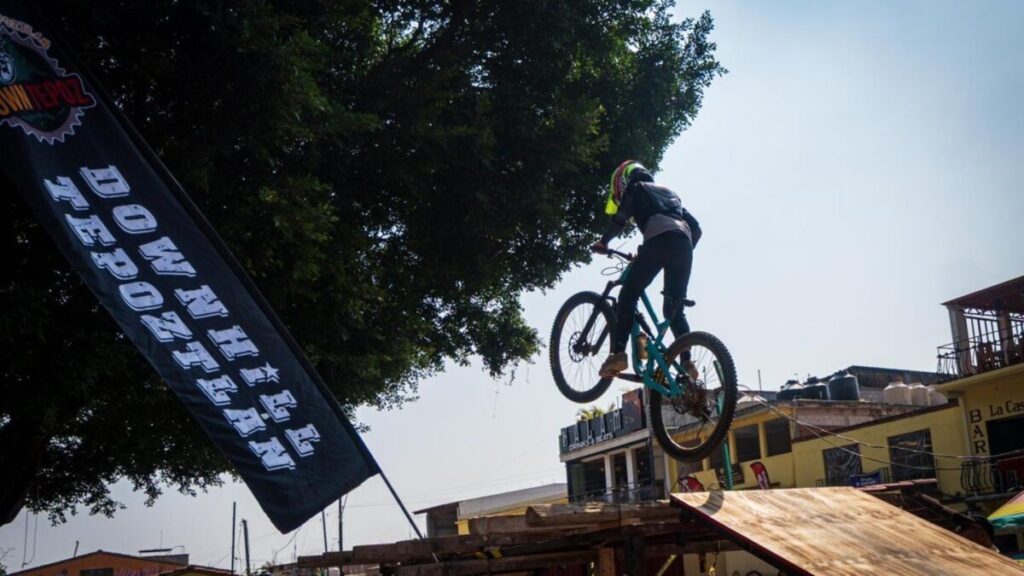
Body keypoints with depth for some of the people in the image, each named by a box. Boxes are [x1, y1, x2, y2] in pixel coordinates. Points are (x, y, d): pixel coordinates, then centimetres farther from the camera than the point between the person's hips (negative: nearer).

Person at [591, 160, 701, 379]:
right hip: (684, 244, 6)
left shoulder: (635, 189, 21)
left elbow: (620, 219, 6)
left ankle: (618, 354, -17)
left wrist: (603, 242, 20)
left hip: (659, 239, -6)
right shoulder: (668, 192, 39)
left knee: (628, 295, -2)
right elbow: (696, 227, 30)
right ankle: (687, 361, -5)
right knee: (674, 308, 11)